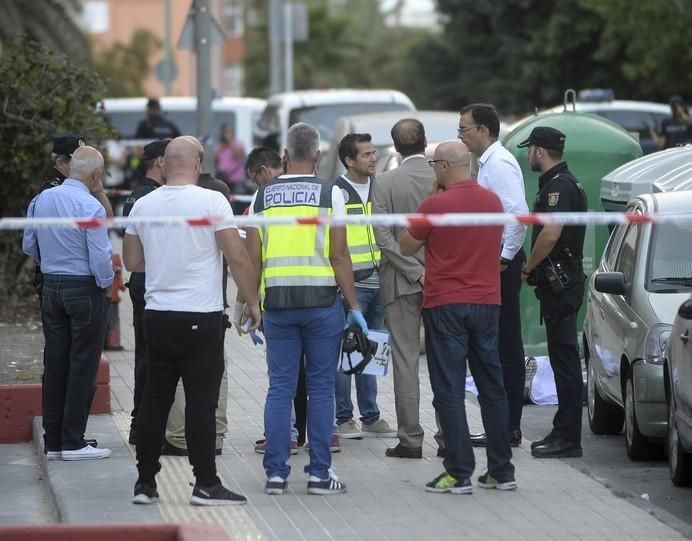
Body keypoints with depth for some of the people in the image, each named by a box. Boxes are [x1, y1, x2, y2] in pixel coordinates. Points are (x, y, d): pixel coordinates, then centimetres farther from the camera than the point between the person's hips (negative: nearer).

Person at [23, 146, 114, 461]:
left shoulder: (41, 200, 4)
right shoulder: (90, 207, -18)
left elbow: (29, 246, 13)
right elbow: (100, 257, -19)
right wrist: (107, 283, -2)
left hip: (51, 288, 6)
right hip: (85, 290, -6)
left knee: (55, 365, 11)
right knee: (83, 367, 1)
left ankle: (53, 441, 15)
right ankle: (73, 442, 2)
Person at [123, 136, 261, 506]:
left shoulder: (143, 206, 5)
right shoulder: (211, 202, -9)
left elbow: (131, 261, 14)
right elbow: (238, 258, -11)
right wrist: (252, 302, -1)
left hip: (157, 316, 5)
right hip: (201, 318, -5)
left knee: (155, 398, 10)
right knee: (200, 400, -4)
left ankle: (145, 482, 13)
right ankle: (205, 484, -4)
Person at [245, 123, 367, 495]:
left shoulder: (263, 196, 6)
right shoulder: (329, 193, -2)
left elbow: (253, 257, 4)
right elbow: (339, 255, -6)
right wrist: (354, 306, -2)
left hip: (277, 301, 2)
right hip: (322, 301, -2)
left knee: (280, 387, 6)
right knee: (321, 388, 3)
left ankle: (276, 472, 4)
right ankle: (319, 473, 3)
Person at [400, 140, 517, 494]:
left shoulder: (434, 206, -12)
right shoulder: (493, 202, 4)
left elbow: (406, 247, 1)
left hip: (446, 306, -5)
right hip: (487, 302, 5)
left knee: (449, 391, -2)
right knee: (492, 388, 11)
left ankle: (459, 472, -5)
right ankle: (502, 471, 13)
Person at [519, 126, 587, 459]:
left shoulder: (559, 185, -15)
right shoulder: (557, 183, 18)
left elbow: (551, 233, -26)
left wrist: (528, 267, -14)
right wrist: (534, 269, 17)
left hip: (560, 283, -11)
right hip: (560, 283, 11)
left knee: (564, 359, -8)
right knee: (563, 359, 12)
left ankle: (567, 438, -7)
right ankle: (564, 433, 17)